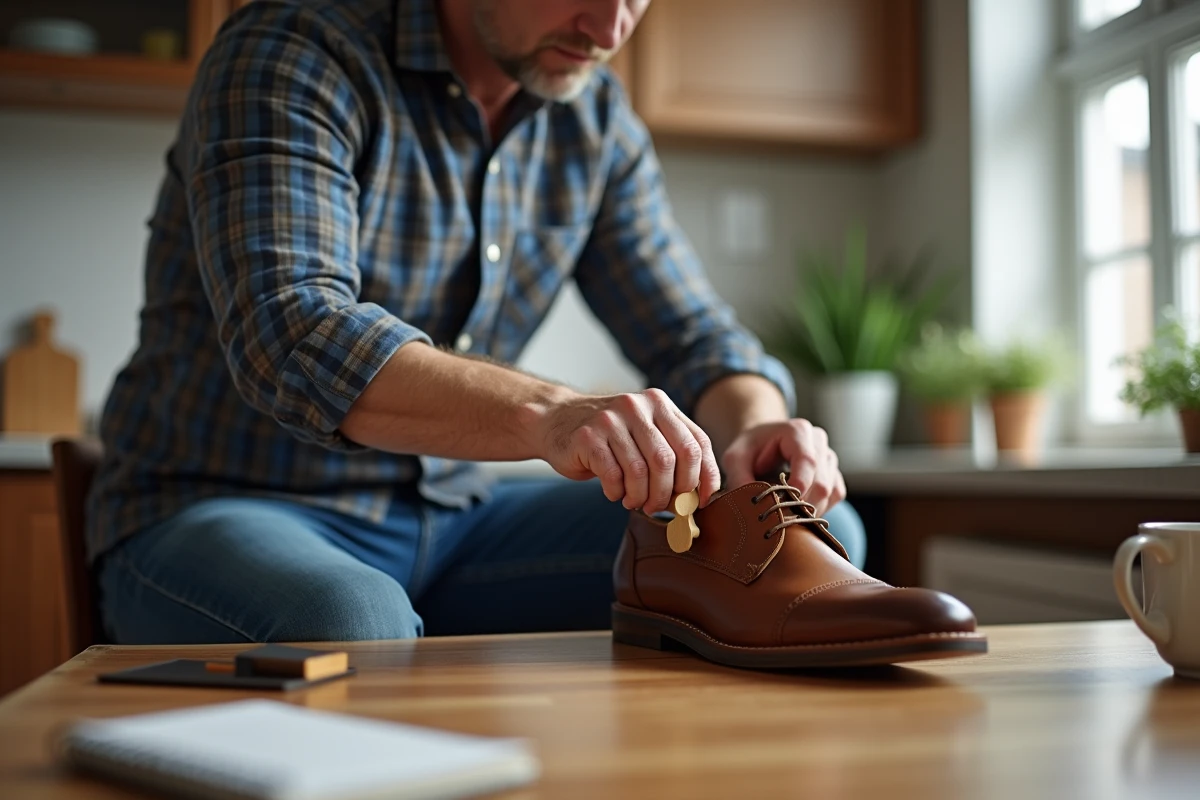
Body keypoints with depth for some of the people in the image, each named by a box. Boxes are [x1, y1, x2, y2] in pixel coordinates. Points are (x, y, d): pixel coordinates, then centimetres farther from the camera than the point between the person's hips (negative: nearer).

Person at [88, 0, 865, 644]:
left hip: (450, 526, 6)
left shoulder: (598, 123, 5)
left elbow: (698, 341, 6)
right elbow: (290, 337, -29)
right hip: (223, 513, -5)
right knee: (352, 621, -41)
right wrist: (549, 413, -45)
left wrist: (757, 426, -19)